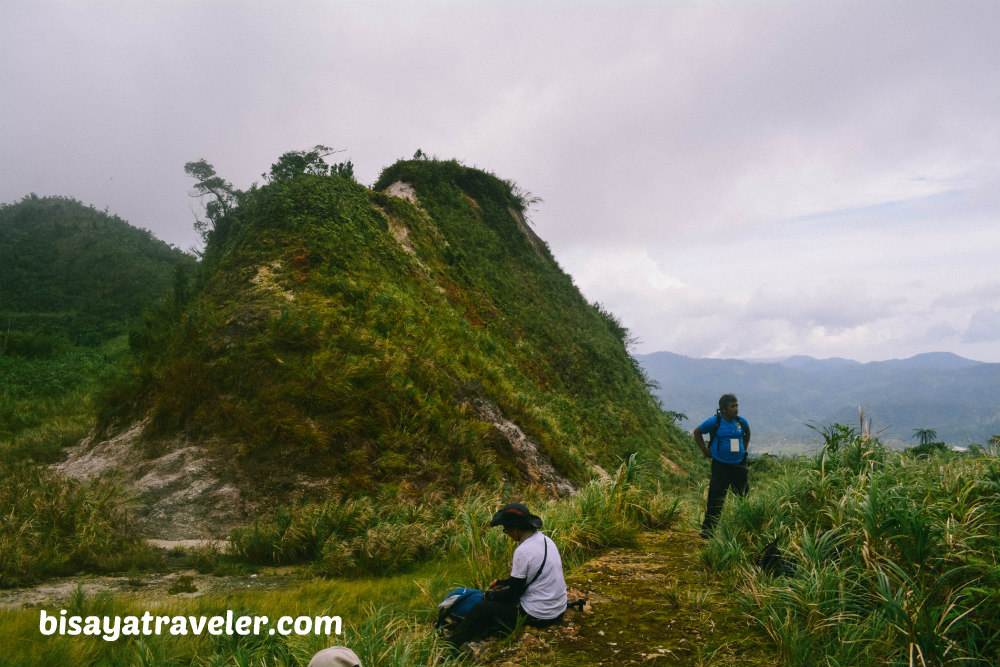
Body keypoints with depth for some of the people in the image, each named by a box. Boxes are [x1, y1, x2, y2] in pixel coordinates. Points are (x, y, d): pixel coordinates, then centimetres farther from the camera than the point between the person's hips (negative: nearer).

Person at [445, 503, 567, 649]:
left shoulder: (523, 551, -22)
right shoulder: (545, 539, 5)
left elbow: (514, 593, -14)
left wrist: (489, 594, 3)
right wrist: (501, 582, 23)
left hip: (538, 617, -9)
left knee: (480, 609, 4)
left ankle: (451, 646, 19)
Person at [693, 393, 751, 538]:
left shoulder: (741, 422, 4)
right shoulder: (714, 422, -9)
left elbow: (747, 433, 27)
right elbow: (697, 432, 4)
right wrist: (705, 450, 0)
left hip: (739, 465, 4)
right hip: (720, 465, -4)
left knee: (744, 496, 8)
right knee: (716, 498, -5)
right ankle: (708, 528, 3)